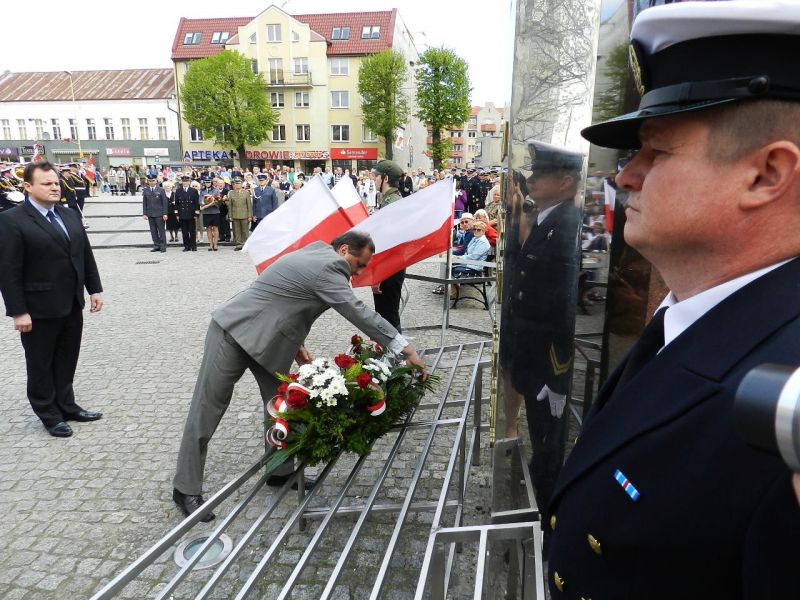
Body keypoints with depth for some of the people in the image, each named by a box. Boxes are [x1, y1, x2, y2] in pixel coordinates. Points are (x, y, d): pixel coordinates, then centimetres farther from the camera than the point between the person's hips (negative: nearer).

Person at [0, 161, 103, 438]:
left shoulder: (70, 215, 8)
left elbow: (86, 255, 13)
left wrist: (94, 290, 9)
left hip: (72, 305, 6)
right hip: (39, 310, -6)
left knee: (67, 361, 17)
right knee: (41, 366, 11)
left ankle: (67, 406, 32)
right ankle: (49, 415, 24)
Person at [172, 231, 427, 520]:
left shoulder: (316, 256, 9)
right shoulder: (327, 268, -21)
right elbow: (359, 313, -26)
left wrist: (295, 344, 12)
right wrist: (404, 348, -24)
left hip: (264, 337, 10)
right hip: (233, 333, -10)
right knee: (207, 409, 1)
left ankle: (279, 472, 23)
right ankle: (186, 489, 12)